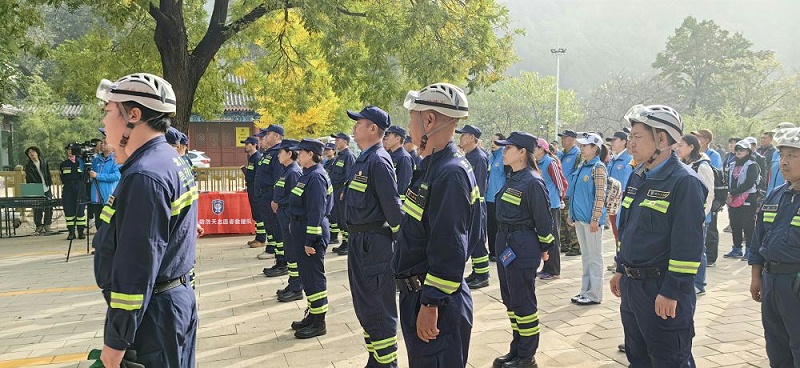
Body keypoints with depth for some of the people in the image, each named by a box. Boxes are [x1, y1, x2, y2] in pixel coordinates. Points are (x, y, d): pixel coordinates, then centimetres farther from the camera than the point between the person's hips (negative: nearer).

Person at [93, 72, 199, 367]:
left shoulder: (144, 177, -22)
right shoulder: (173, 162, 11)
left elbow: (136, 268, -24)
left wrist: (115, 342, -19)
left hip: (151, 319, -10)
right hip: (176, 299, 10)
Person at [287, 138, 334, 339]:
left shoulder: (316, 177, -19)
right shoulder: (308, 175, 13)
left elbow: (316, 211, -23)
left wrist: (309, 240, -23)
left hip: (312, 234, -10)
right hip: (301, 232, 10)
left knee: (314, 277, -2)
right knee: (307, 275, 17)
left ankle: (318, 323, 7)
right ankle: (312, 315, 29)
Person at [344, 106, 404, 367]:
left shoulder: (378, 161, -18)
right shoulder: (363, 159, 12)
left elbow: (393, 206, -20)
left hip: (374, 244, -10)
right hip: (359, 242, 10)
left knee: (377, 309, -1)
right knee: (364, 306, 18)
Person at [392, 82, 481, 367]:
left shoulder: (450, 174, -22)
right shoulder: (433, 166, 9)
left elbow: (449, 249, -26)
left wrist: (431, 305, -23)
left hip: (435, 302, -10)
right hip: (417, 294, 10)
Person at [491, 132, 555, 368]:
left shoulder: (532, 182, -17)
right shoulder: (512, 179, 9)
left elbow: (543, 219, -12)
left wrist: (544, 248, -4)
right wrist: (503, 241, 19)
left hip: (523, 248, -9)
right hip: (505, 244, 9)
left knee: (522, 302, 0)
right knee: (509, 299, 16)